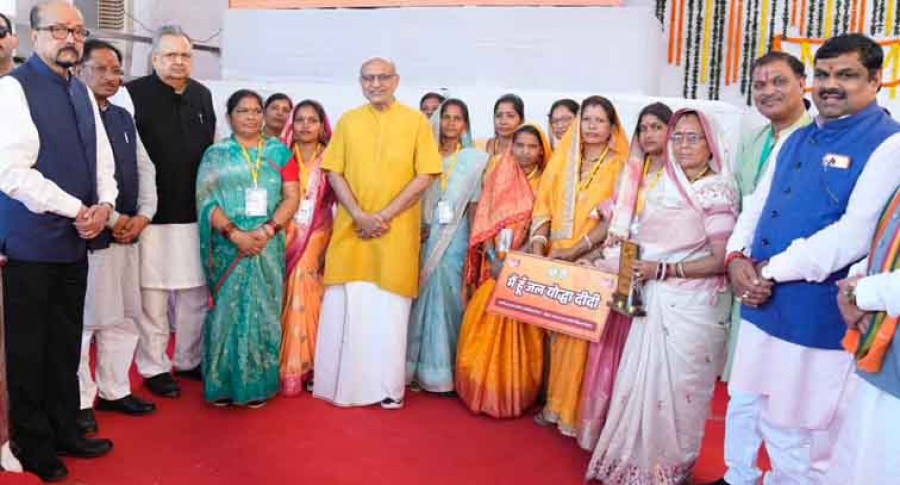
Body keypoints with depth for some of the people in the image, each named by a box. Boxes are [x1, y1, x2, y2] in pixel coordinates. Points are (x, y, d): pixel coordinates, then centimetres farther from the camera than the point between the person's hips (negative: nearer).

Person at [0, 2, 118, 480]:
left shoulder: (82, 92, 12)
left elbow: (102, 158, 14)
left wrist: (104, 204, -5)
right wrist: (76, 210, -15)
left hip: (75, 240, 7)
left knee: (66, 346, 16)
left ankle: (65, 432, 30)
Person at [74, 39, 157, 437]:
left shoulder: (123, 118, 15)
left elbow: (145, 169, 14)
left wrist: (143, 215, -1)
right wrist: (111, 219, -15)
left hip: (128, 233, 8)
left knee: (124, 318, 14)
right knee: (81, 322, 0)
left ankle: (114, 390, 27)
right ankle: (79, 401, 12)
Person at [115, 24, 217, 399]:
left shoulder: (203, 96, 10)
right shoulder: (132, 94, -6)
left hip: (196, 213, 5)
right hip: (151, 213, -5)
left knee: (196, 293, 12)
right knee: (152, 294, 2)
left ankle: (189, 360, 28)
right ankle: (154, 367, 17)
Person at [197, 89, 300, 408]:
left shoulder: (279, 152, 8)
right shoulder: (215, 154, 6)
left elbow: (292, 197, 1)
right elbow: (206, 200, -3)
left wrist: (267, 229, -14)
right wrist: (235, 233, -16)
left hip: (268, 247, 1)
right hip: (227, 246, -1)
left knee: (263, 311, 4)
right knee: (227, 310, 3)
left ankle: (258, 384, 13)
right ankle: (223, 383, 13)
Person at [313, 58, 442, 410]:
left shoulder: (417, 122, 2)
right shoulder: (348, 121, 9)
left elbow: (425, 177, -4)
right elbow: (334, 173, 5)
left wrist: (384, 216, -11)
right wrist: (360, 215, -9)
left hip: (397, 232, -2)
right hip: (352, 229, 2)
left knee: (390, 310, 2)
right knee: (346, 307, 5)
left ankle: (387, 387, 13)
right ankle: (342, 383, 17)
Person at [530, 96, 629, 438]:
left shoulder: (620, 166, -1)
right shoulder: (562, 159, 12)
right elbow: (544, 204, 8)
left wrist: (576, 251, -17)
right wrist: (538, 244, -7)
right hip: (554, 260, 4)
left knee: (581, 334, -5)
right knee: (555, 330, 7)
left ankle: (576, 410, 5)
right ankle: (554, 402, 16)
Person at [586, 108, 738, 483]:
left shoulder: (716, 191, -10)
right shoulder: (664, 186, 9)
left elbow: (722, 260, -15)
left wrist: (663, 270, -17)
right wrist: (641, 270, 1)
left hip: (693, 306, -6)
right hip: (655, 300, 6)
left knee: (676, 386, 3)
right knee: (644, 381, 10)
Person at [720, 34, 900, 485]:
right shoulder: (797, 140, 12)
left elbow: (855, 233, -22)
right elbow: (757, 203, 14)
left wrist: (770, 270, -18)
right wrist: (738, 258, -6)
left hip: (817, 318, -7)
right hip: (760, 307, 7)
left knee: (794, 438, 8)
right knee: (743, 411, 21)